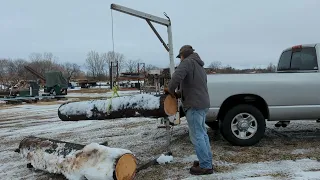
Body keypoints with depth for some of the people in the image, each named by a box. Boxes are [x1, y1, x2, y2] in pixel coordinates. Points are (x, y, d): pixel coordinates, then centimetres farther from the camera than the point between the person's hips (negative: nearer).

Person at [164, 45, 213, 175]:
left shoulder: (188, 62, -7)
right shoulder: (199, 65, 24)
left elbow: (177, 76, -25)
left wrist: (170, 90, -9)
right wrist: (179, 93, 14)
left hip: (194, 105, -10)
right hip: (203, 104, 10)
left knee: (196, 136, -4)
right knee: (202, 134, 16)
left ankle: (205, 166, 1)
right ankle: (208, 161, 24)